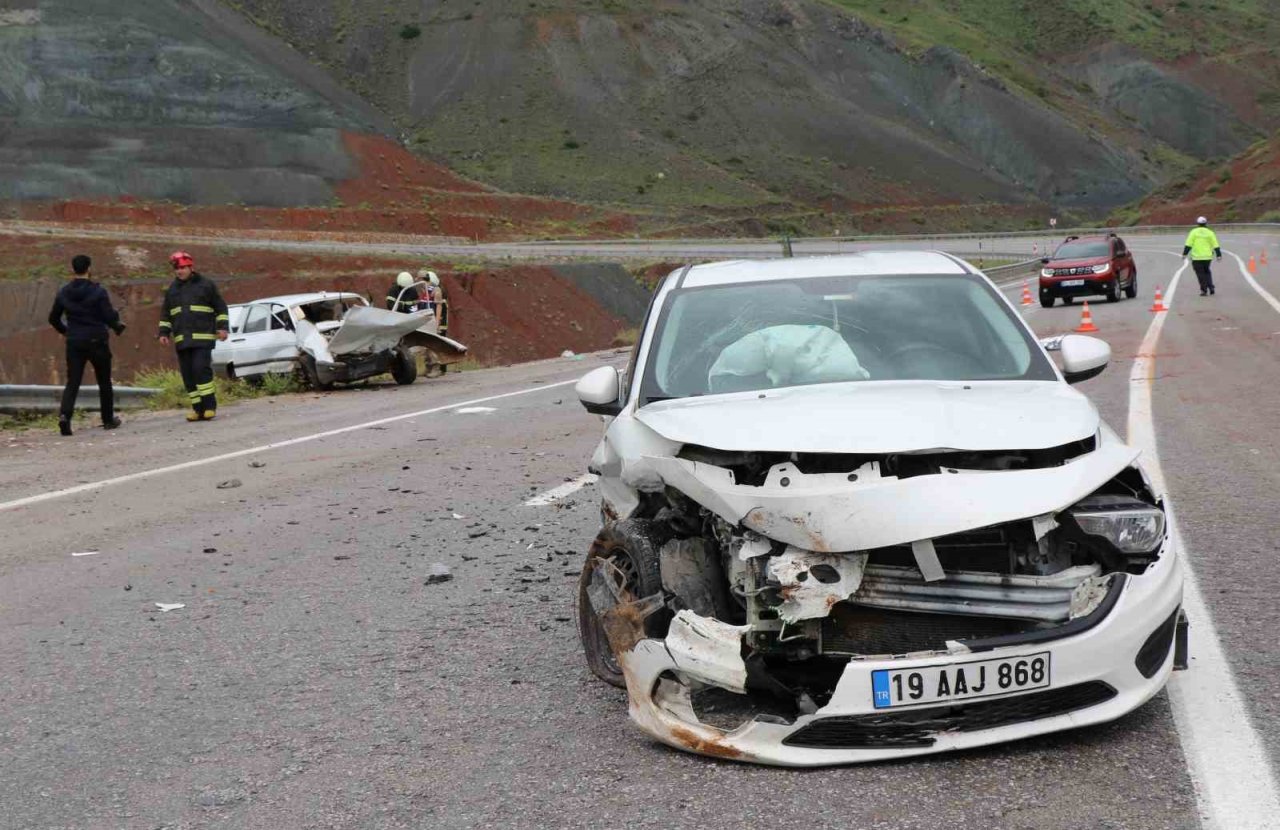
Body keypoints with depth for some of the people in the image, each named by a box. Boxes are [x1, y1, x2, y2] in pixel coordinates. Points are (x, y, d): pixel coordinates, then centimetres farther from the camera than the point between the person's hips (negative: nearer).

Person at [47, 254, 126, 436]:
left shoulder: (63, 293, 3)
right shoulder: (98, 291, -10)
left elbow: (53, 318, 11)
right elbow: (109, 316, -13)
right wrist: (118, 327, 8)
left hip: (74, 343, 3)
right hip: (97, 341, -3)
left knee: (72, 382, 2)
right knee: (104, 382, 12)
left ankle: (64, 414, -21)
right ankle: (108, 419, 20)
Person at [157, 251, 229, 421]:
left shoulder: (206, 285, 3)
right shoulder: (172, 290, 15)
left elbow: (220, 308, 5)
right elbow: (165, 314, 23)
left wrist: (222, 327, -4)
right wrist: (164, 333, 13)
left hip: (203, 338, -5)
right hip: (181, 340, 5)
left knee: (201, 369, -18)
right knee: (188, 374, 2)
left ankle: (209, 406, -11)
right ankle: (198, 408, 7)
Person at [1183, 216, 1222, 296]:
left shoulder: (1194, 232, 0)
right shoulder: (1210, 233, 5)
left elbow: (1188, 244, -7)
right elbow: (1215, 245, 3)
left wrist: (1184, 254, -5)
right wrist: (1219, 255, 7)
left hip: (1197, 257, -3)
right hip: (1207, 256, 3)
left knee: (1200, 273, 3)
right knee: (1207, 271, 20)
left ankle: (1204, 290, 0)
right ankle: (1211, 287, 13)